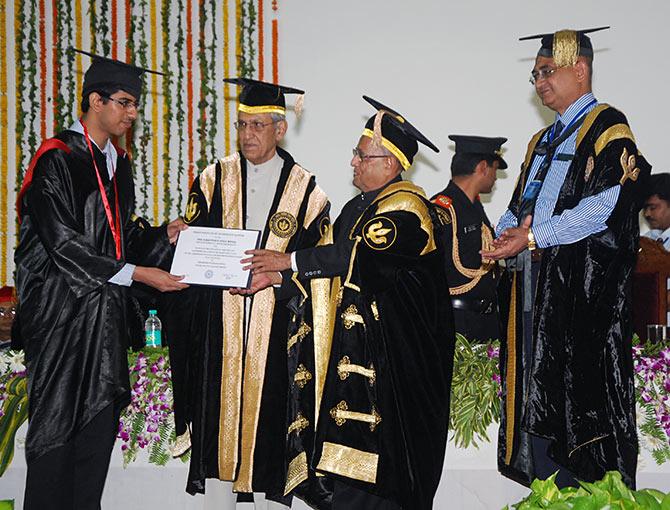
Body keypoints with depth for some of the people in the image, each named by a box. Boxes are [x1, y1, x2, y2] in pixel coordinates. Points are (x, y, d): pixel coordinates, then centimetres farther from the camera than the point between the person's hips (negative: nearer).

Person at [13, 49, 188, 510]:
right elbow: (62, 242, -18)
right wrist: (136, 273, -19)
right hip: (62, 309, -8)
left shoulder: (118, 163, 14)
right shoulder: (56, 159, -11)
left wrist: (163, 236, 1)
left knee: (101, 419, 9)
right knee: (58, 418, -2)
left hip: (107, 311, 8)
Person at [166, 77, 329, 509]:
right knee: (218, 408, 2)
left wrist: (275, 272, -15)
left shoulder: (306, 190, 5)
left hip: (275, 327, -1)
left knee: (268, 412, 0)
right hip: (219, 325, 2)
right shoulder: (214, 180, 10)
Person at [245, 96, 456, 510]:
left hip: (393, 348, -8)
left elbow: (360, 256, -22)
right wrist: (274, 273, 2)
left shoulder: (407, 207, -11)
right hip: (354, 343, 8)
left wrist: (288, 261, -16)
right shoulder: (359, 207, 18)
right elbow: (336, 263, 15)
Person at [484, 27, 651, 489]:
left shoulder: (607, 127, -5)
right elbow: (518, 208, 21)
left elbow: (607, 205, -17)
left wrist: (533, 237, -19)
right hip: (534, 281, 8)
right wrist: (507, 234, -2)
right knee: (537, 392, 8)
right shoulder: (543, 141, 22)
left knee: (581, 394, -6)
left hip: (583, 282, -8)